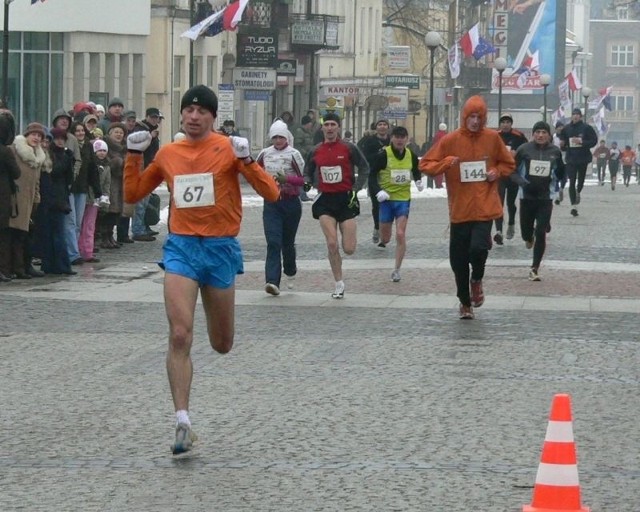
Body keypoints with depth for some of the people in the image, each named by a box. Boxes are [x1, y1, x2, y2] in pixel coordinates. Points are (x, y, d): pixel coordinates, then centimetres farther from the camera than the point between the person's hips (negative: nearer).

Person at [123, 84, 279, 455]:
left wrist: (246, 161, -22)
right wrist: (134, 156, 5)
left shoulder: (228, 149, -4)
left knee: (222, 345, 12)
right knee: (180, 336, -15)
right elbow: (133, 194, 18)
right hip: (182, 247, 1)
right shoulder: (168, 154, 6)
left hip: (221, 248, -1)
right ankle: (183, 423, -13)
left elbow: (272, 193, -8)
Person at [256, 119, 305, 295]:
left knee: (287, 241, 11)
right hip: (271, 203, 2)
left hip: (291, 203, -2)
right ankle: (272, 281, -20)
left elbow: (303, 179, -9)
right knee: (273, 242, -11)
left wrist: (286, 179, -25)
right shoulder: (265, 154, 5)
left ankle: (290, 273, 39)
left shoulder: (293, 154, -5)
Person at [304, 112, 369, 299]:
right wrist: (307, 183, -4)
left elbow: (364, 168, 4)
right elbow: (308, 173, 17)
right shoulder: (316, 151, 5)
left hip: (345, 199, -2)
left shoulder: (349, 148, -4)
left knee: (349, 249, -4)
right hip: (325, 200, 2)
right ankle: (339, 285, 3)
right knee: (332, 244, -9)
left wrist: (356, 189, -5)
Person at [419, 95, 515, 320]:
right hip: (460, 209, 1)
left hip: (484, 207, -1)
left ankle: (477, 280, 11)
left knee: (479, 247, -22)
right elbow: (425, 165, -1)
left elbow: (508, 164, 16)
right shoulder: (450, 140, -2)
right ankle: (465, 302, 27)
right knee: (458, 260, 6)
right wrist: (446, 163, -18)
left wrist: (496, 172, -4)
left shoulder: (492, 138, 1)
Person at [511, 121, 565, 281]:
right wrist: (522, 182, -17)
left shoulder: (555, 151, 0)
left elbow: (560, 174, 16)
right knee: (526, 231, 9)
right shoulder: (524, 150, -6)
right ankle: (529, 237, 49)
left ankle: (535, 268, 1)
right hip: (527, 196, 0)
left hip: (546, 198, 0)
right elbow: (513, 171, -2)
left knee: (541, 233, -8)